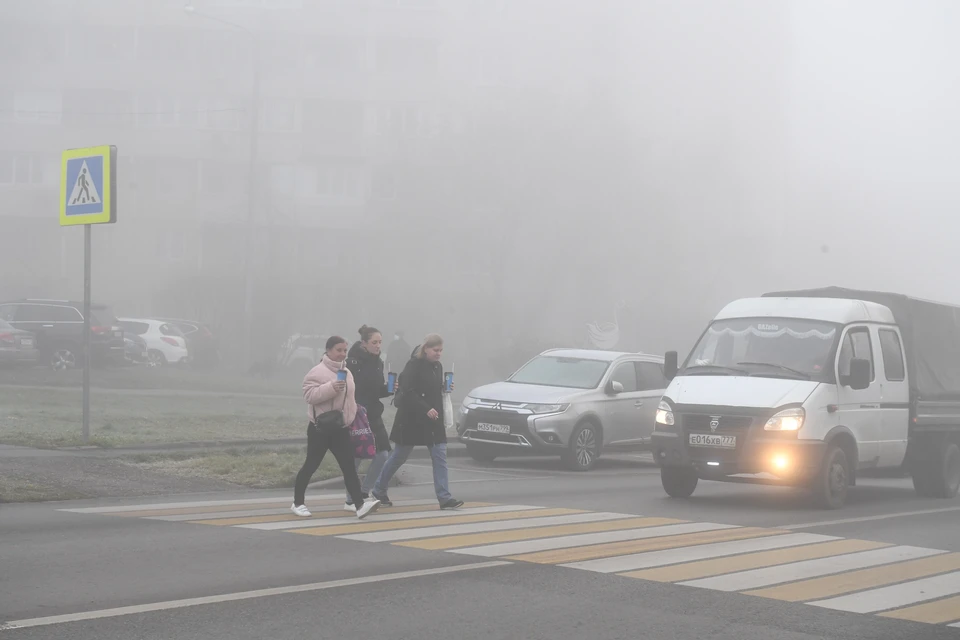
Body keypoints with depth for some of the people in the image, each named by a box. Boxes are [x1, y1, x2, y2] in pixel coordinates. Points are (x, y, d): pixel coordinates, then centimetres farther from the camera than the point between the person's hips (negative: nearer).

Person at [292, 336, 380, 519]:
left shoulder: (346, 373, 13)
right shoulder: (318, 372, -12)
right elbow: (309, 395, -24)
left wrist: (353, 418, 22)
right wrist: (331, 387, -33)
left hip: (340, 428, 6)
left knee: (349, 466, -4)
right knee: (311, 466, 3)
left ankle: (360, 505, -13)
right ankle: (298, 503, 18)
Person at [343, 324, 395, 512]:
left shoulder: (378, 363, 9)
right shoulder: (354, 362, -14)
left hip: (373, 415, 8)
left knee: (383, 453, 3)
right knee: (356, 457, -3)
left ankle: (362, 494, 15)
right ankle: (351, 501, 10)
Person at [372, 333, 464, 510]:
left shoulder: (437, 367, 9)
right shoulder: (414, 366, -13)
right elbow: (407, 392, -21)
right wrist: (426, 409, -27)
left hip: (433, 419, 6)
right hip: (411, 419, -6)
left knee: (440, 457, -3)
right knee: (399, 457, 6)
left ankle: (444, 498, -6)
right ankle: (379, 490, 23)